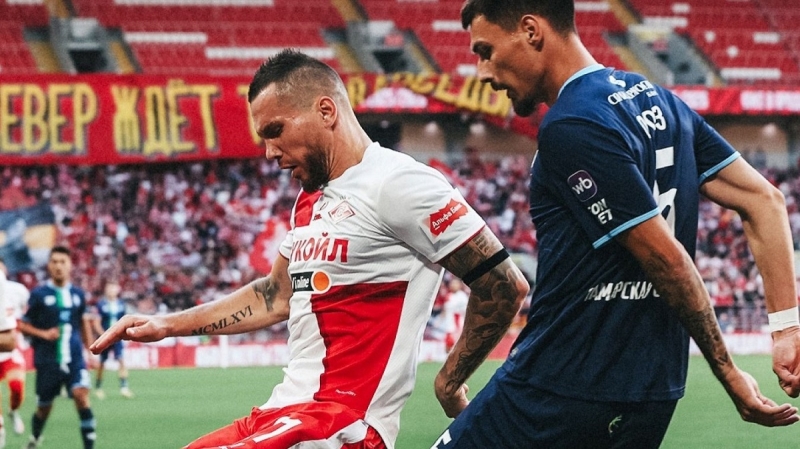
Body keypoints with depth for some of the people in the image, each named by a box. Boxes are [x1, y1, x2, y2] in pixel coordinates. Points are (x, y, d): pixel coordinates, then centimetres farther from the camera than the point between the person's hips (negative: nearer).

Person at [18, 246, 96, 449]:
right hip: (47, 361, -1)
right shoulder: (39, 294, -5)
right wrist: (43, 334, -16)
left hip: (74, 358, 2)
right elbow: (21, 324, -2)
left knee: (81, 395, -19)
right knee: (44, 407, 10)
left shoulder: (77, 294, 6)